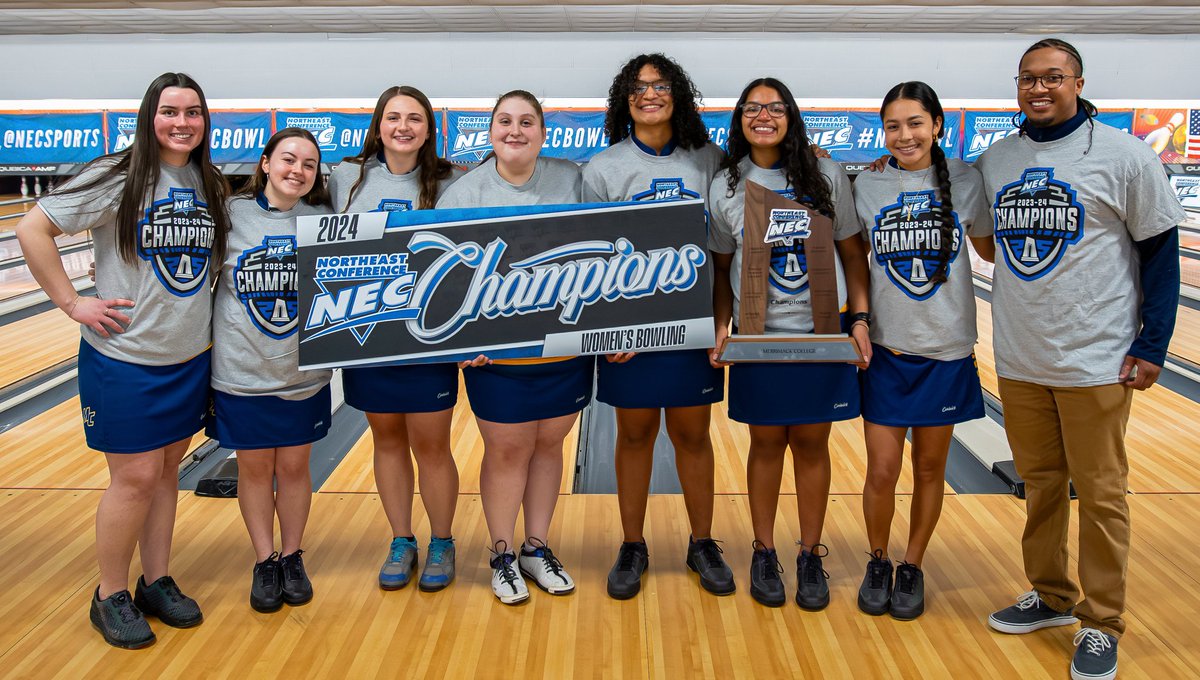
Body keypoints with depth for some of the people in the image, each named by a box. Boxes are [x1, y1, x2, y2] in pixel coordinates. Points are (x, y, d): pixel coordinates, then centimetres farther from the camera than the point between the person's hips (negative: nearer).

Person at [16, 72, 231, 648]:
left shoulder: (213, 187, 5)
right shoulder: (118, 178, -11)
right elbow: (33, 229, -11)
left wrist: (208, 308, 7)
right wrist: (73, 303, -13)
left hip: (191, 358, 5)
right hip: (125, 358, -5)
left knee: (165, 470, 13)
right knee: (135, 478, 0)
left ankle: (156, 582, 28)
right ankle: (110, 596, 19)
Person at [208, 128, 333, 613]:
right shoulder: (231, 214, -5)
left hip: (304, 373, 1)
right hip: (241, 371, 0)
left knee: (294, 467, 12)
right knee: (254, 468, 11)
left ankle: (292, 558, 31)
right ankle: (264, 562, 29)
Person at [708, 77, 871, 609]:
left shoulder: (827, 177, -1)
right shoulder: (725, 187, 1)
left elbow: (853, 254, 4)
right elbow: (721, 268, 7)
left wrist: (860, 318, -5)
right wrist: (721, 326, -5)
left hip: (822, 333, 0)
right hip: (757, 337, 0)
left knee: (812, 443, 8)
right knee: (766, 443, 8)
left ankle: (810, 556, 23)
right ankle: (764, 553, 24)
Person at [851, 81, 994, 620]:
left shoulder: (966, 181, -2)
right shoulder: (867, 186, -2)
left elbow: (991, 249, 10)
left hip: (946, 350, 0)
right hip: (886, 350, 0)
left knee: (929, 468, 11)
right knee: (882, 471, 1)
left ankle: (912, 567, 30)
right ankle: (878, 562, 26)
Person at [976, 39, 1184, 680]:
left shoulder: (1124, 156, -6)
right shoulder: (995, 159, 5)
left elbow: (1161, 253, -3)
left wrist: (1152, 345, -7)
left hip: (1095, 362, -4)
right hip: (1018, 361, 4)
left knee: (1099, 496, 4)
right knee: (1041, 485, 15)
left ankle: (1101, 623, 19)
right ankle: (1051, 596, 32)